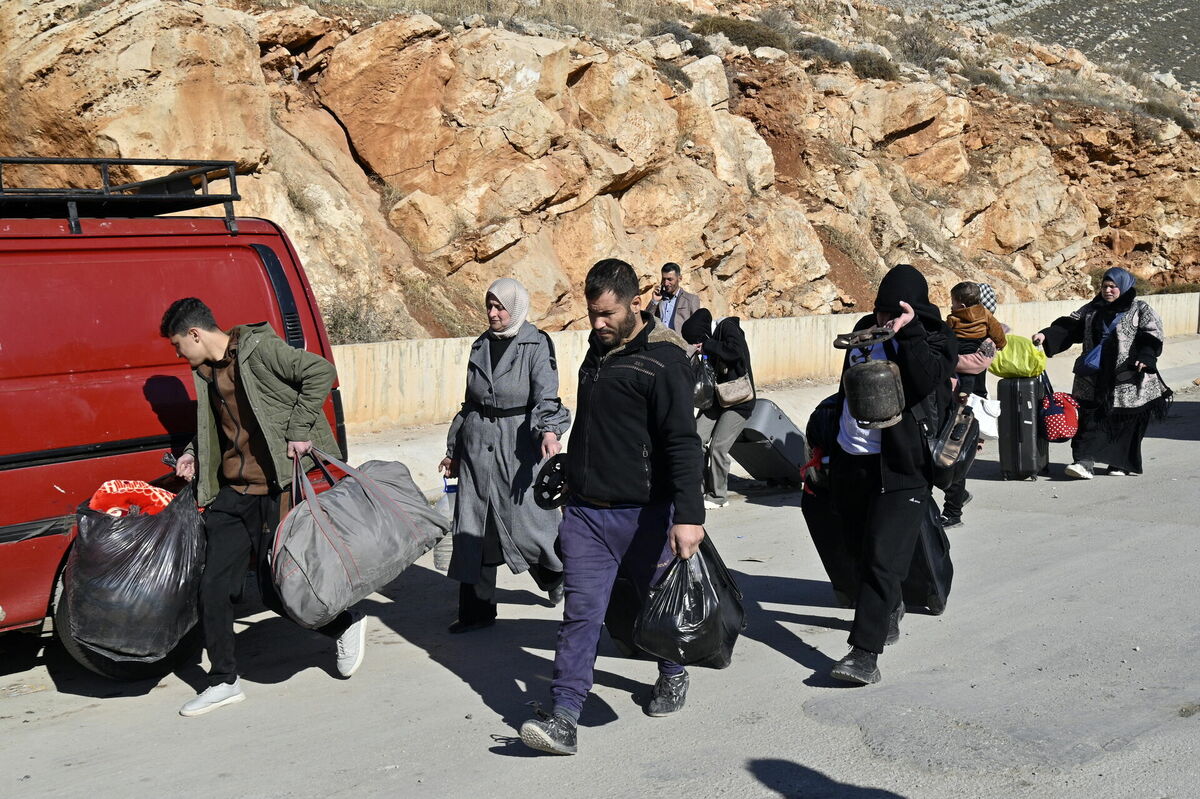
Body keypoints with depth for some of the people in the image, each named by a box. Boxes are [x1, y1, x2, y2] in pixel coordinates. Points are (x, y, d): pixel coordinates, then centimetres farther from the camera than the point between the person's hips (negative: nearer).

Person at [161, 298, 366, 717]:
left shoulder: (258, 349, -12)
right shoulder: (207, 370, 13)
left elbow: (321, 372, -18)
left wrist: (298, 431, -18)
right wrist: (195, 453, 10)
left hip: (274, 491, -8)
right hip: (230, 494, 8)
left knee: (275, 589, -2)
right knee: (213, 587, 4)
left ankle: (345, 624, 24)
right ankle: (224, 681, 17)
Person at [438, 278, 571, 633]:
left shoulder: (536, 345, -6)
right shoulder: (480, 346, 12)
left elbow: (546, 394, -19)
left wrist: (549, 431, -38)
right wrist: (454, 449, 22)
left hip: (520, 444, -5)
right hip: (478, 444, 6)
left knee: (528, 521, -2)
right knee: (471, 529, 4)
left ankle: (559, 576, 29)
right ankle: (476, 609, 13)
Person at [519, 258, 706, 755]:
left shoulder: (662, 361, -14)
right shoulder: (599, 350, 10)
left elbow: (683, 443, -21)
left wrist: (689, 513, -28)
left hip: (643, 513, -5)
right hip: (585, 510, 6)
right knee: (581, 610, -2)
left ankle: (673, 676, 40)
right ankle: (564, 718, -5)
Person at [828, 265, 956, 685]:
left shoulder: (934, 340, -6)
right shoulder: (866, 329, 9)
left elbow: (929, 383, -26)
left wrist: (908, 332, -26)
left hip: (901, 467, -6)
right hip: (850, 461, 6)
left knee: (883, 559, -12)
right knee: (864, 548, 18)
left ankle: (865, 651, -13)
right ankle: (889, 607, 43)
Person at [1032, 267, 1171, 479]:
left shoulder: (1140, 310, 4)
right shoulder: (1092, 310, 15)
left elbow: (1152, 335, -5)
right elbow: (1069, 327, 9)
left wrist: (1145, 357, -22)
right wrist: (1046, 335, -6)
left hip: (1126, 381, -3)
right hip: (1094, 379, 3)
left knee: (1125, 420, 3)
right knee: (1090, 419, -7)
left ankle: (1121, 463, 16)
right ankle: (1085, 462, -12)